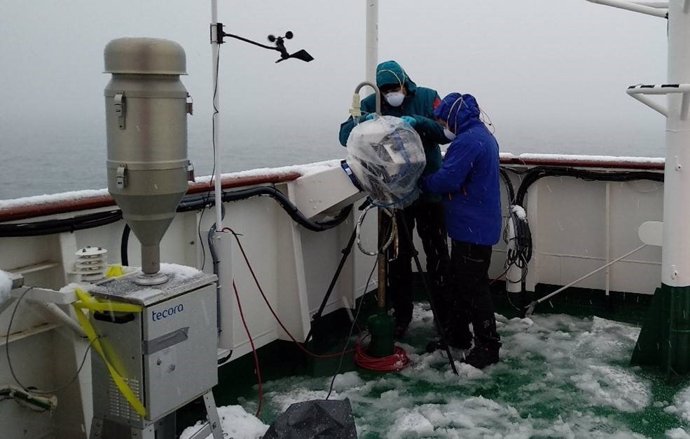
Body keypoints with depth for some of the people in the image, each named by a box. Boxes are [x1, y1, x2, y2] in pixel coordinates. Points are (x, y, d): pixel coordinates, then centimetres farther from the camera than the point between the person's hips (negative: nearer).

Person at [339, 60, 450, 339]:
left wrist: (419, 122, -27)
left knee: (438, 255, 8)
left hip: (430, 191, -1)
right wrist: (362, 121, -28)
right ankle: (401, 315, 23)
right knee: (397, 257, 9)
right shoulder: (371, 104, 0)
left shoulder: (427, 97, -2)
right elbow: (345, 136, -8)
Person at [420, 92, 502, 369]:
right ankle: (457, 330, 33)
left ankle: (488, 346, 4)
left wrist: (421, 182, -8)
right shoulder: (483, 135, 15)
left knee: (474, 286, -4)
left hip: (473, 228, -11)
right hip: (478, 223, 11)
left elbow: (447, 180, -24)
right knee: (459, 279, 20)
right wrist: (431, 181, 6)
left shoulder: (467, 141, -20)